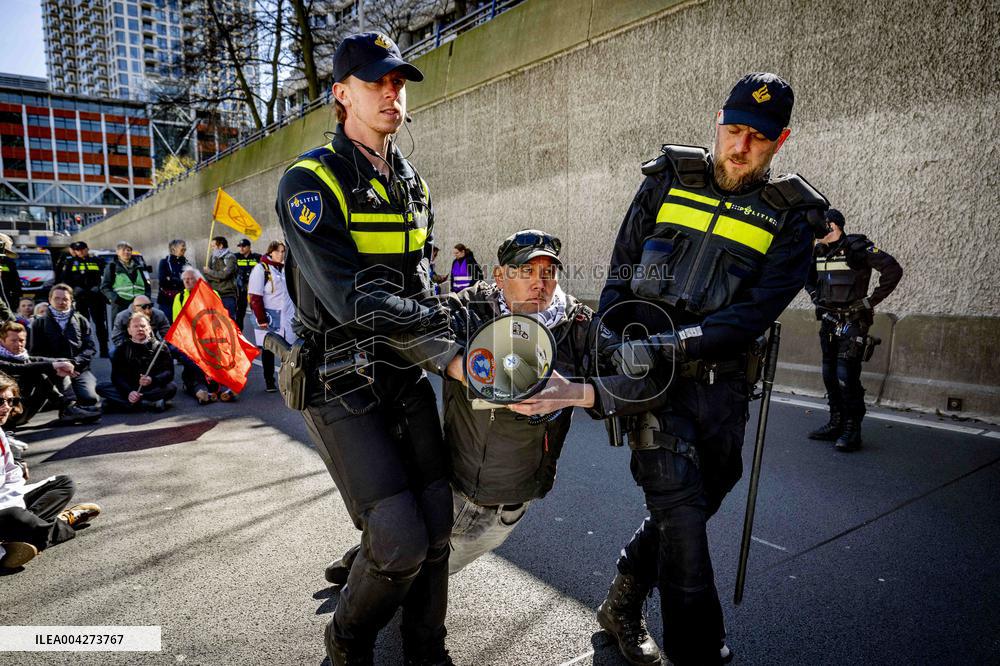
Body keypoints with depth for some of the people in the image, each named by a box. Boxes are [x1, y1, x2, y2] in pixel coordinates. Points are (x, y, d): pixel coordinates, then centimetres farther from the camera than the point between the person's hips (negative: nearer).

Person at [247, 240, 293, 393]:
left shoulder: (285, 268, 14)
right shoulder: (261, 268, -5)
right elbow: (255, 297, -10)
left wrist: (294, 314, 15)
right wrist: (261, 319, -15)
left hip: (286, 316, 5)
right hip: (269, 317, -5)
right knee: (268, 350, 6)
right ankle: (269, 381, 15)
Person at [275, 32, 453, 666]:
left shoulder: (412, 183, 12)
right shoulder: (311, 182, -12)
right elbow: (350, 298, -23)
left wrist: (437, 317, 3)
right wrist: (441, 319, -19)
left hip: (407, 374, 7)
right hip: (342, 383, -6)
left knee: (437, 527, 6)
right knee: (401, 543, -9)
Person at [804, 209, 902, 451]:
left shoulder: (856, 247, -13)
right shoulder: (819, 251, 8)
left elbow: (893, 269, -16)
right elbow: (808, 276, 27)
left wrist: (872, 300, -13)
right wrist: (814, 295, 12)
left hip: (853, 321, -7)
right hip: (829, 321, 7)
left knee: (846, 376, -11)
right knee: (830, 375, 11)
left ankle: (852, 431, -2)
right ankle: (836, 424, 22)